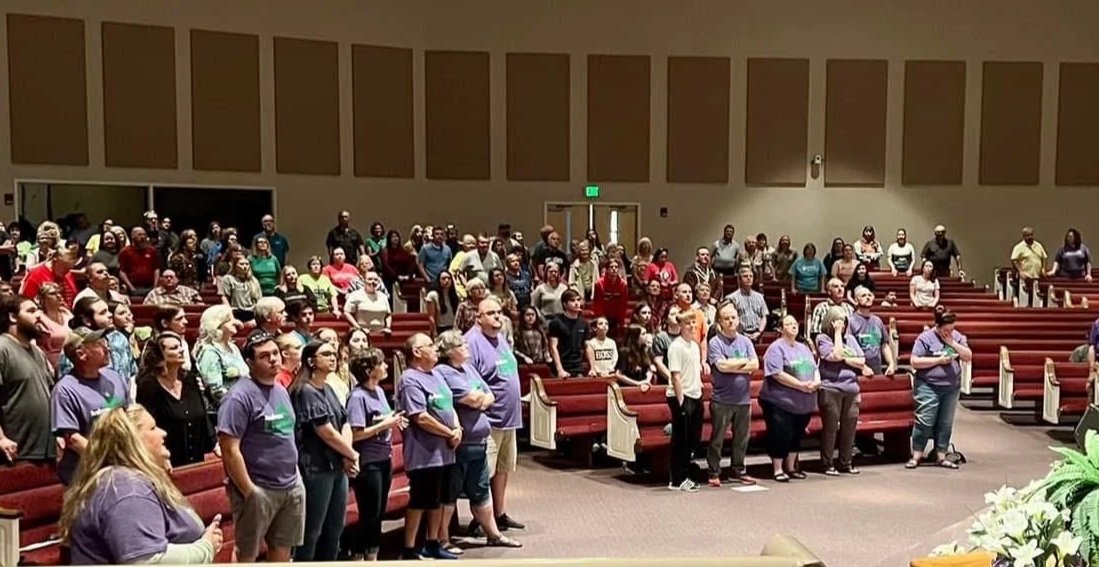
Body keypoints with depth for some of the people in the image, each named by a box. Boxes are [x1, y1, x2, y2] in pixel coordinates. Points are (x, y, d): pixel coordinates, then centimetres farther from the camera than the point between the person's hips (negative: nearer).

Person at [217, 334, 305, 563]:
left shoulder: (281, 391, 11)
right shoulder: (240, 396, -14)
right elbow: (230, 450, -19)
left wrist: (295, 475, 14)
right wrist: (249, 492, -18)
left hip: (291, 487, 7)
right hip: (259, 490, -7)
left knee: (283, 548, 14)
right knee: (247, 553, 5)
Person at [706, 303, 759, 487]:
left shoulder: (746, 341, 8)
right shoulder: (715, 342, -5)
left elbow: (755, 365, -3)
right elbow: (722, 365, -18)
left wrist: (731, 366, -12)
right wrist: (744, 361, -6)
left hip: (743, 399, 4)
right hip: (722, 400, -4)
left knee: (742, 438, 13)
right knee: (717, 439, 2)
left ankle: (738, 471, 26)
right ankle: (714, 473, 11)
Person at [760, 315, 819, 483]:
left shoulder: (804, 348, 17)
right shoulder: (776, 348, -9)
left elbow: (814, 369, 15)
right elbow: (777, 374, -19)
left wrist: (816, 381, -8)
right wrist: (801, 385, -20)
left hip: (803, 403, 7)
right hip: (780, 401, -7)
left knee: (796, 435, 14)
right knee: (780, 436, -4)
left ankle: (791, 467, 26)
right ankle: (778, 470, 6)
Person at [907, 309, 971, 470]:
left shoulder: (957, 337, 9)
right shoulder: (925, 338, -7)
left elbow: (968, 357, 3)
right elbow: (915, 362, -11)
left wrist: (953, 343, -8)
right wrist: (938, 360, -15)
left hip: (952, 388, 5)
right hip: (928, 387, -5)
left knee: (946, 423, 9)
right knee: (925, 422, -6)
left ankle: (941, 456, 16)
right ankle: (916, 456, 1)